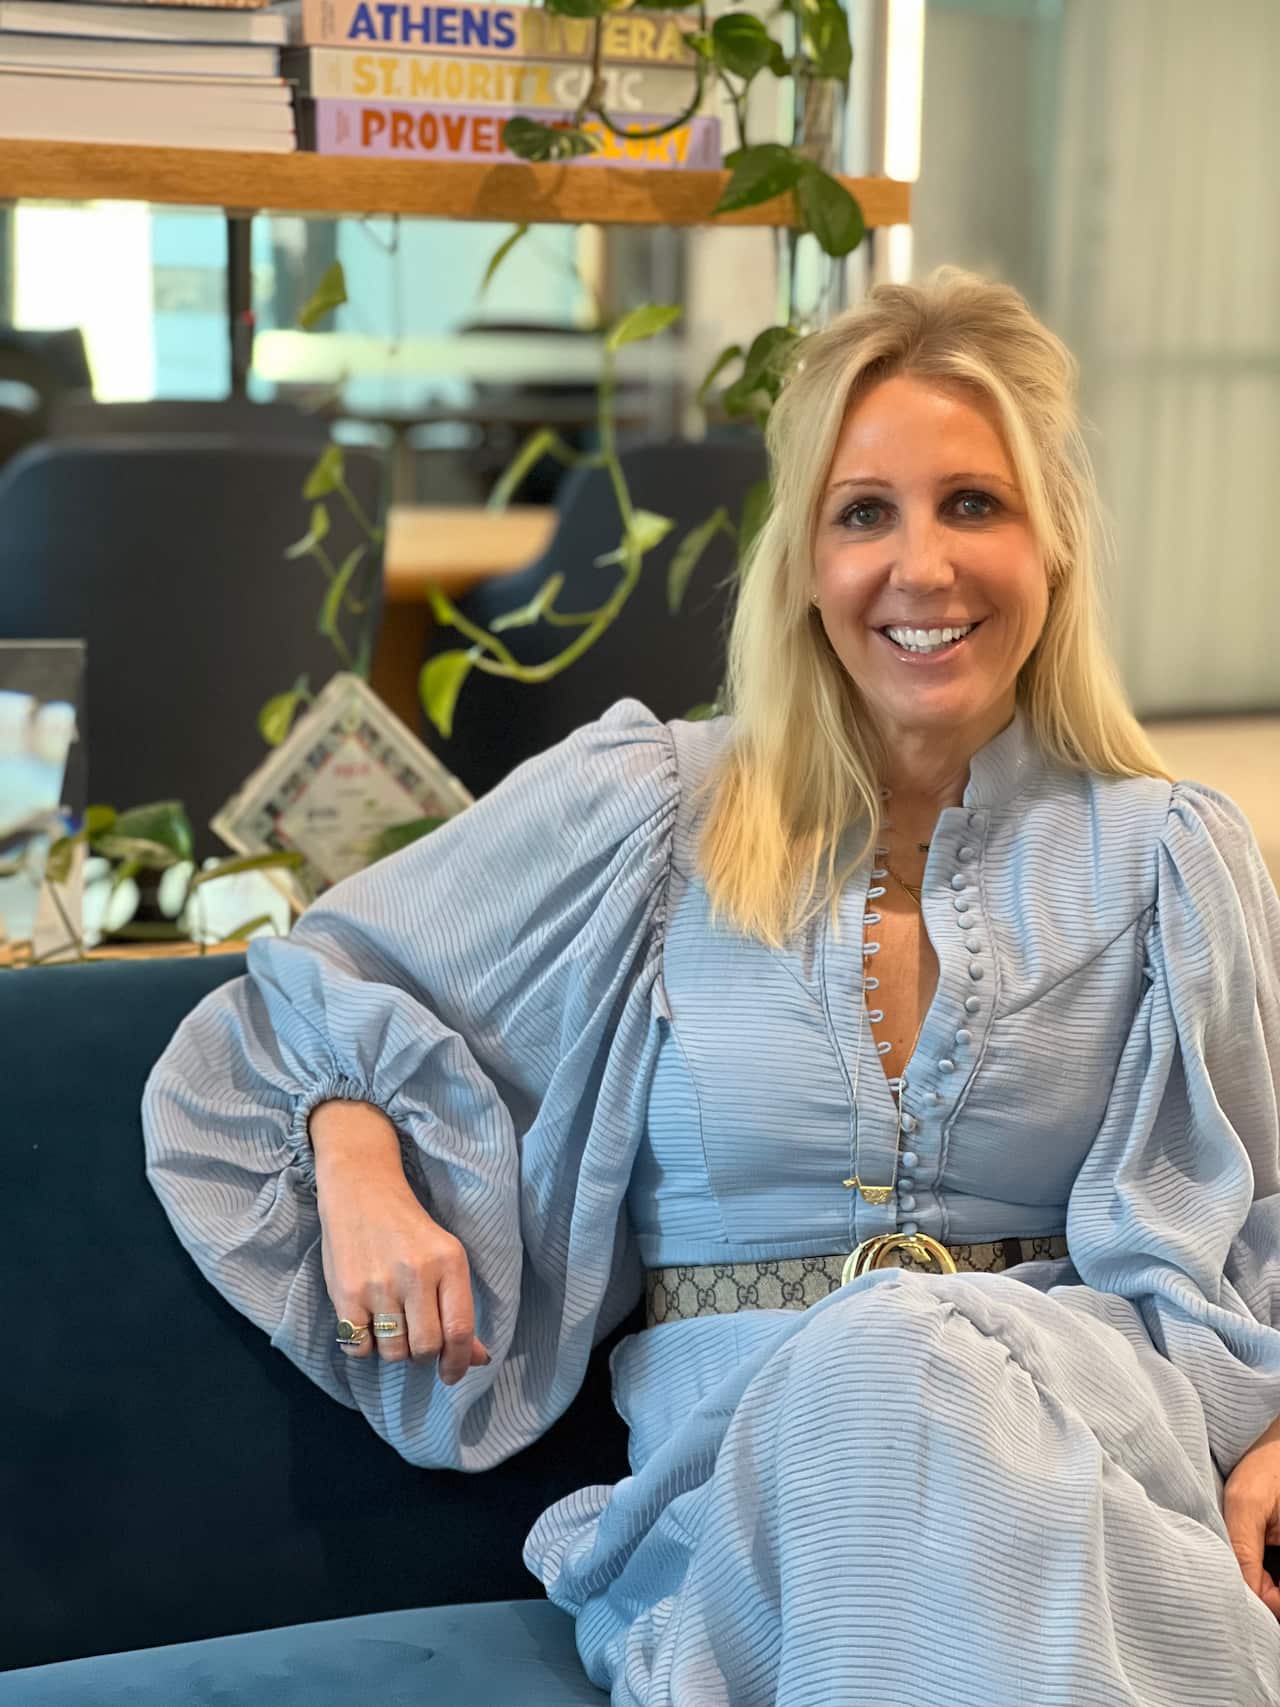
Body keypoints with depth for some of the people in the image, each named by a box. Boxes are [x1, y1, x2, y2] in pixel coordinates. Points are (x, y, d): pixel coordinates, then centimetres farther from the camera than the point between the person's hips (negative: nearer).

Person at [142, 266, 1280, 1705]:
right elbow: (315, 978, 17)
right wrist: (357, 1165, -3)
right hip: (740, 1439, -1)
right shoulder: (643, 811, 7)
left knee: (902, 1359, -36)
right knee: (862, 1373, -38)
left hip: (1081, 1425, 1)